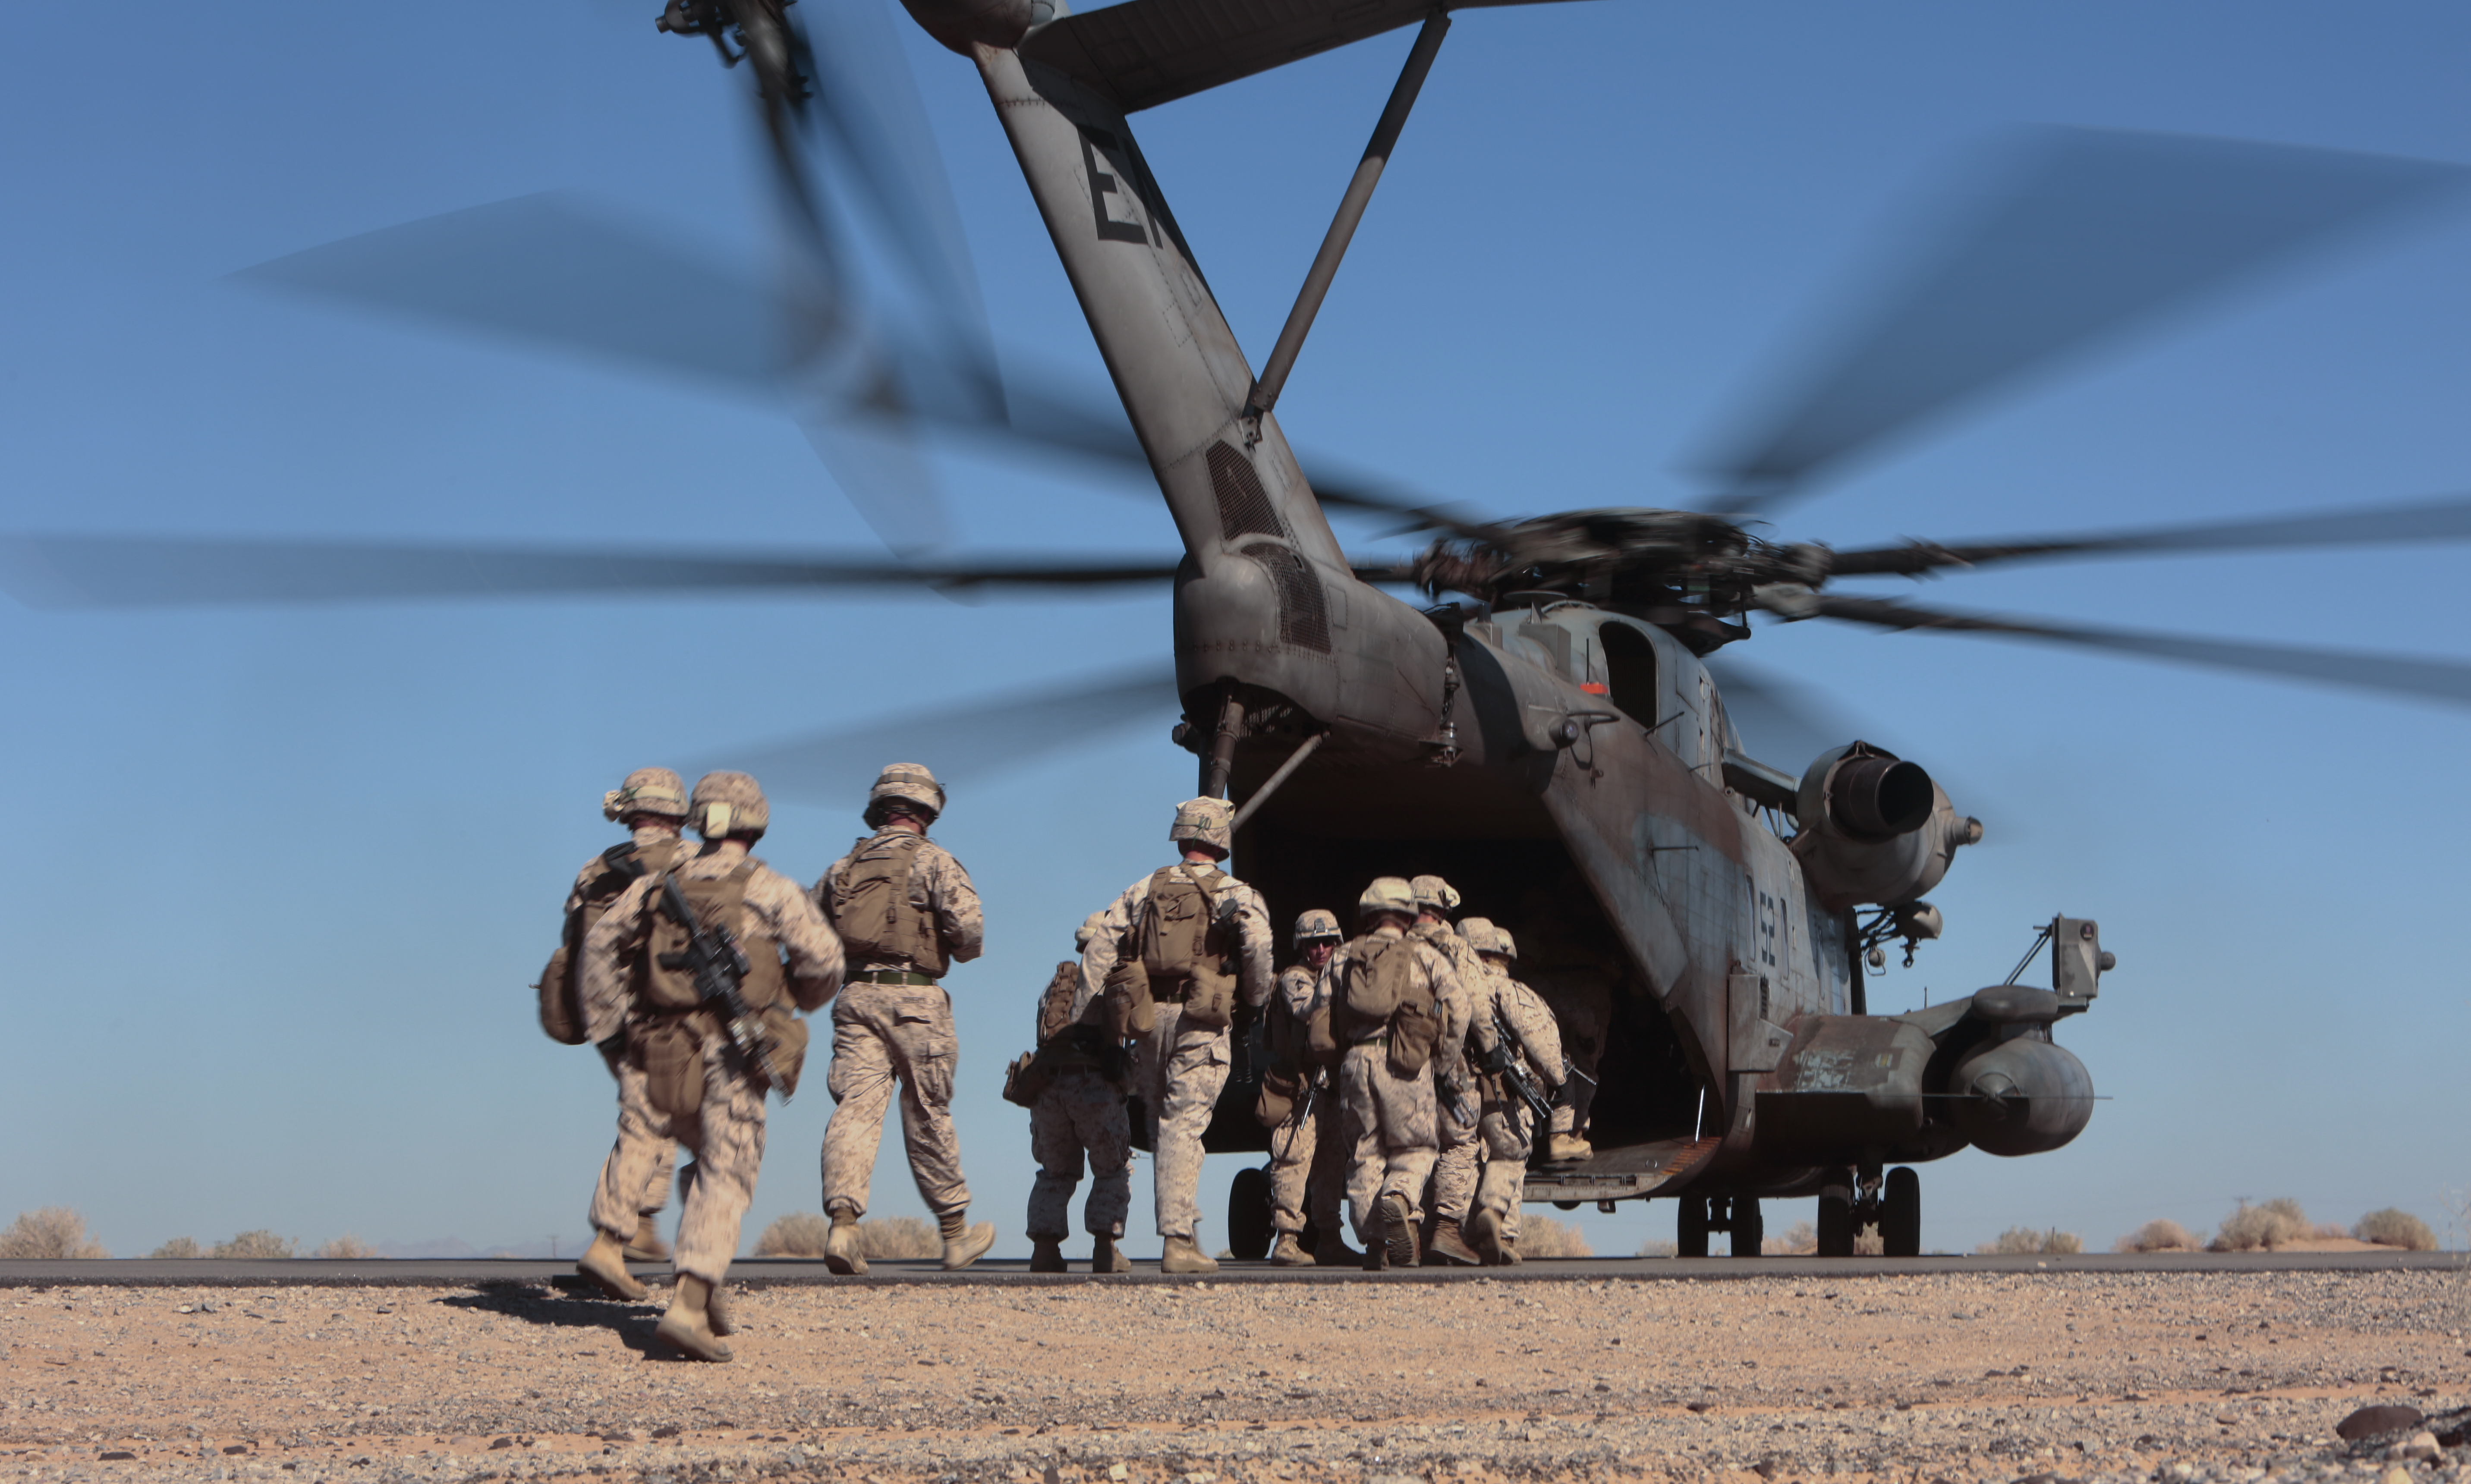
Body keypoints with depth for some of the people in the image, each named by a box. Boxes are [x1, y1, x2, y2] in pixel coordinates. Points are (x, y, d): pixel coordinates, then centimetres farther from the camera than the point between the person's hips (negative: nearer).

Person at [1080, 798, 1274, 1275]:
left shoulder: (1144, 890, 13)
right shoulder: (1236, 895, 2)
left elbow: (1099, 950, 7)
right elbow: (1257, 945, -17)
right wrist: (1256, 1000, -2)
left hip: (1150, 1017, 4)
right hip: (1200, 1020, -3)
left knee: (1161, 1126, 15)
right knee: (1182, 1127, -6)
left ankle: (1182, 1222, 21)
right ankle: (1178, 1239, -10)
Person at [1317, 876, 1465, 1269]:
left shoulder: (1340, 960, 18)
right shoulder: (1426, 956, 12)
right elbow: (1459, 1009, 3)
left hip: (1356, 1060, 2)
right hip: (1405, 1061, -2)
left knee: (1366, 1151, 9)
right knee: (1416, 1147, 7)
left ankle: (1374, 1240, 0)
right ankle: (1399, 1199, -23)